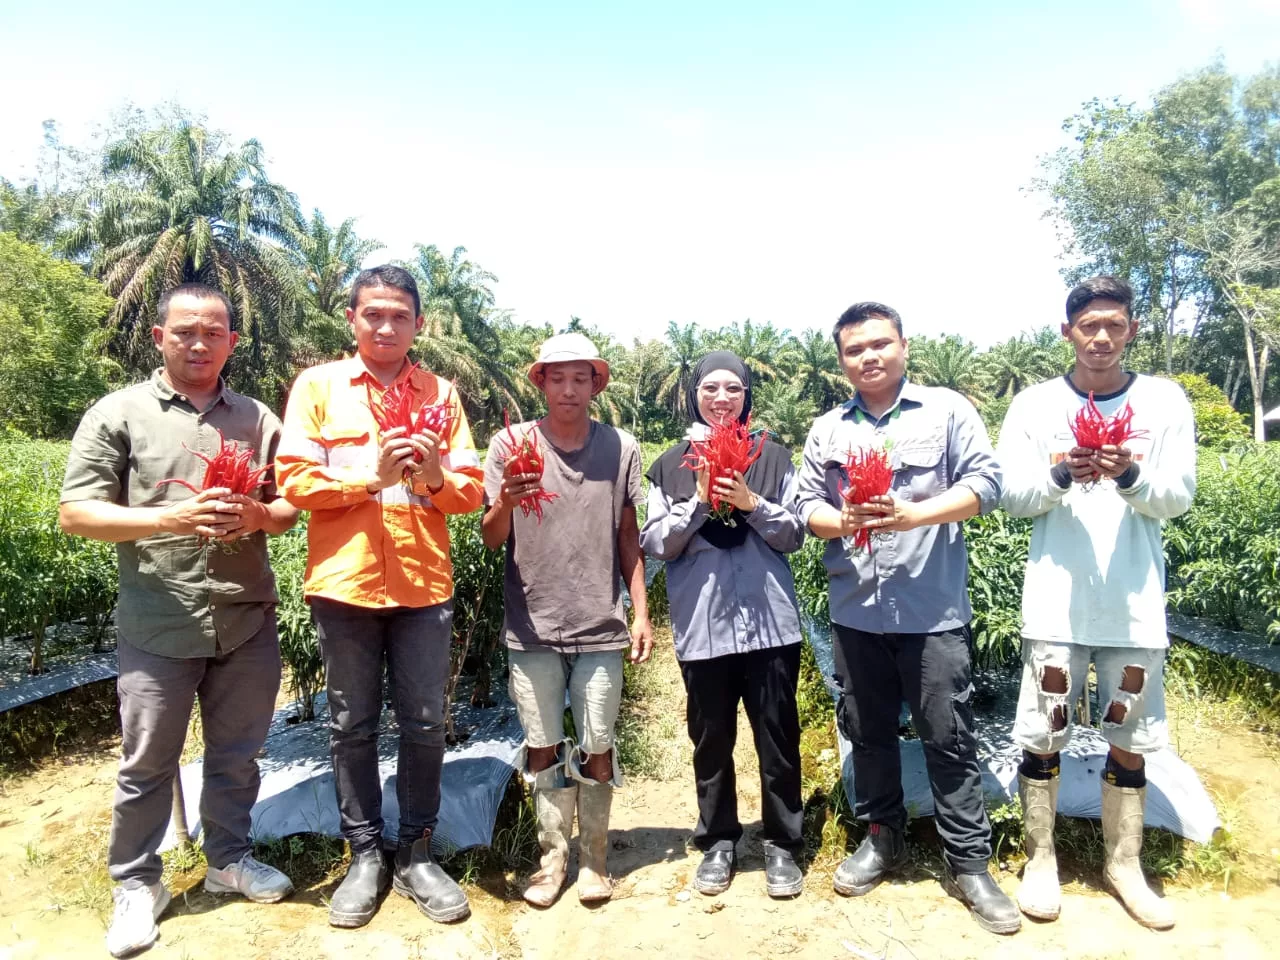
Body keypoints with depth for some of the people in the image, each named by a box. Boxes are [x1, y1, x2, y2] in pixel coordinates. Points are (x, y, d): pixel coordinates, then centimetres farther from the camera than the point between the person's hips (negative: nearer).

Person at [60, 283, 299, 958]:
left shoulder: (258, 419, 9)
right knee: (147, 763, 10)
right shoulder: (118, 414, 0)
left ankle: (229, 860, 36)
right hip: (158, 626, -2)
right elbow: (75, 514, -6)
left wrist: (259, 515, -13)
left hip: (248, 621, 3)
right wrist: (172, 518, -19)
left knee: (236, 754, 15)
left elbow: (290, 506, 11)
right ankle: (138, 884, 29)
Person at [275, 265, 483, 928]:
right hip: (345, 581, -1)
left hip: (424, 583, 1)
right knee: (352, 726, 10)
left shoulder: (440, 392, 8)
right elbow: (293, 480, -5)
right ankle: (364, 855, 26)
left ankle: (414, 853, 24)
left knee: (424, 724, 8)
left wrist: (436, 478, -16)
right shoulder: (317, 386, 4)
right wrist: (370, 477, -17)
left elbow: (470, 490, 5)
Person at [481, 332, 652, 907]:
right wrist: (506, 500, -22)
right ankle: (552, 855, 27)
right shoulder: (510, 444, -1)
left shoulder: (621, 448, 1)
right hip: (532, 627, 0)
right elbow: (490, 540, -1)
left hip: (601, 628, 0)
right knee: (542, 748, 10)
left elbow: (628, 537, 8)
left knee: (597, 749, 7)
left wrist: (641, 613, 5)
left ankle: (593, 858, 25)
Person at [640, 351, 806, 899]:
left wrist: (753, 503, -14)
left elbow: (795, 535, 2)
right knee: (711, 739, 10)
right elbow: (654, 545, 0)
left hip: (769, 618, 0)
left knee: (778, 737, 7)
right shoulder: (671, 465, 5)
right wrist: (698, 501, -12)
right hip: (702, 624, 1)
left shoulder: (774, 457, 5)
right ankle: (717, 842, 27)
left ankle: (782, 845, 24)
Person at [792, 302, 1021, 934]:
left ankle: (969, 864, 20)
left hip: (933, 610, -3)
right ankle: (881, 838, 34)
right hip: (855, 613, 4)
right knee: (867, 733, 15)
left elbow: (986, 483, -6)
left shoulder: (946, 410, 0)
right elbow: (806, 505, 7)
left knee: (949, 739, 5)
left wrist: (912, 514, -19)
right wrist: (842, 522, -14)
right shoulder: (827, 430, 10)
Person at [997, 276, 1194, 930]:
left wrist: (1131, 477, -21)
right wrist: (1060, 476, -21)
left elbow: (1178, 497, -2)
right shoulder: (1035, 404, 2)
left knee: (1129, 737, 11)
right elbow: (1012, 495, -2)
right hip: (1056, 598, -1)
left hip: (1136, 600, 1)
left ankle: (1124, 863, 28)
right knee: (1042, 735, 4)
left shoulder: (1165, 401, 3)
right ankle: (1041, 860, 21)